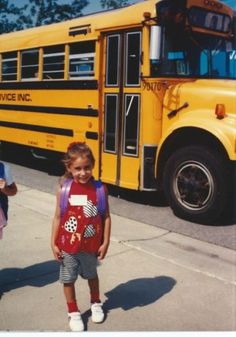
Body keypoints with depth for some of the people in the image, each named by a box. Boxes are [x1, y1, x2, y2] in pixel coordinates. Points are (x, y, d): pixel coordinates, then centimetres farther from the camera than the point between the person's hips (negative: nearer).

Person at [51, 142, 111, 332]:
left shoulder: (100, 189, -13)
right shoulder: (63, 189, -12)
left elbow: (106, 217, -6)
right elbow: (58, 217, -5)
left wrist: (105, 243, -6)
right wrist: (54, 243, -4)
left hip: (91, 245, 0)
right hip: (67, 245, 0)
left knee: (91, 275, 23)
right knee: (68, 279, 14)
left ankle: (96, 304, 49)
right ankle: (73, 313, 36)